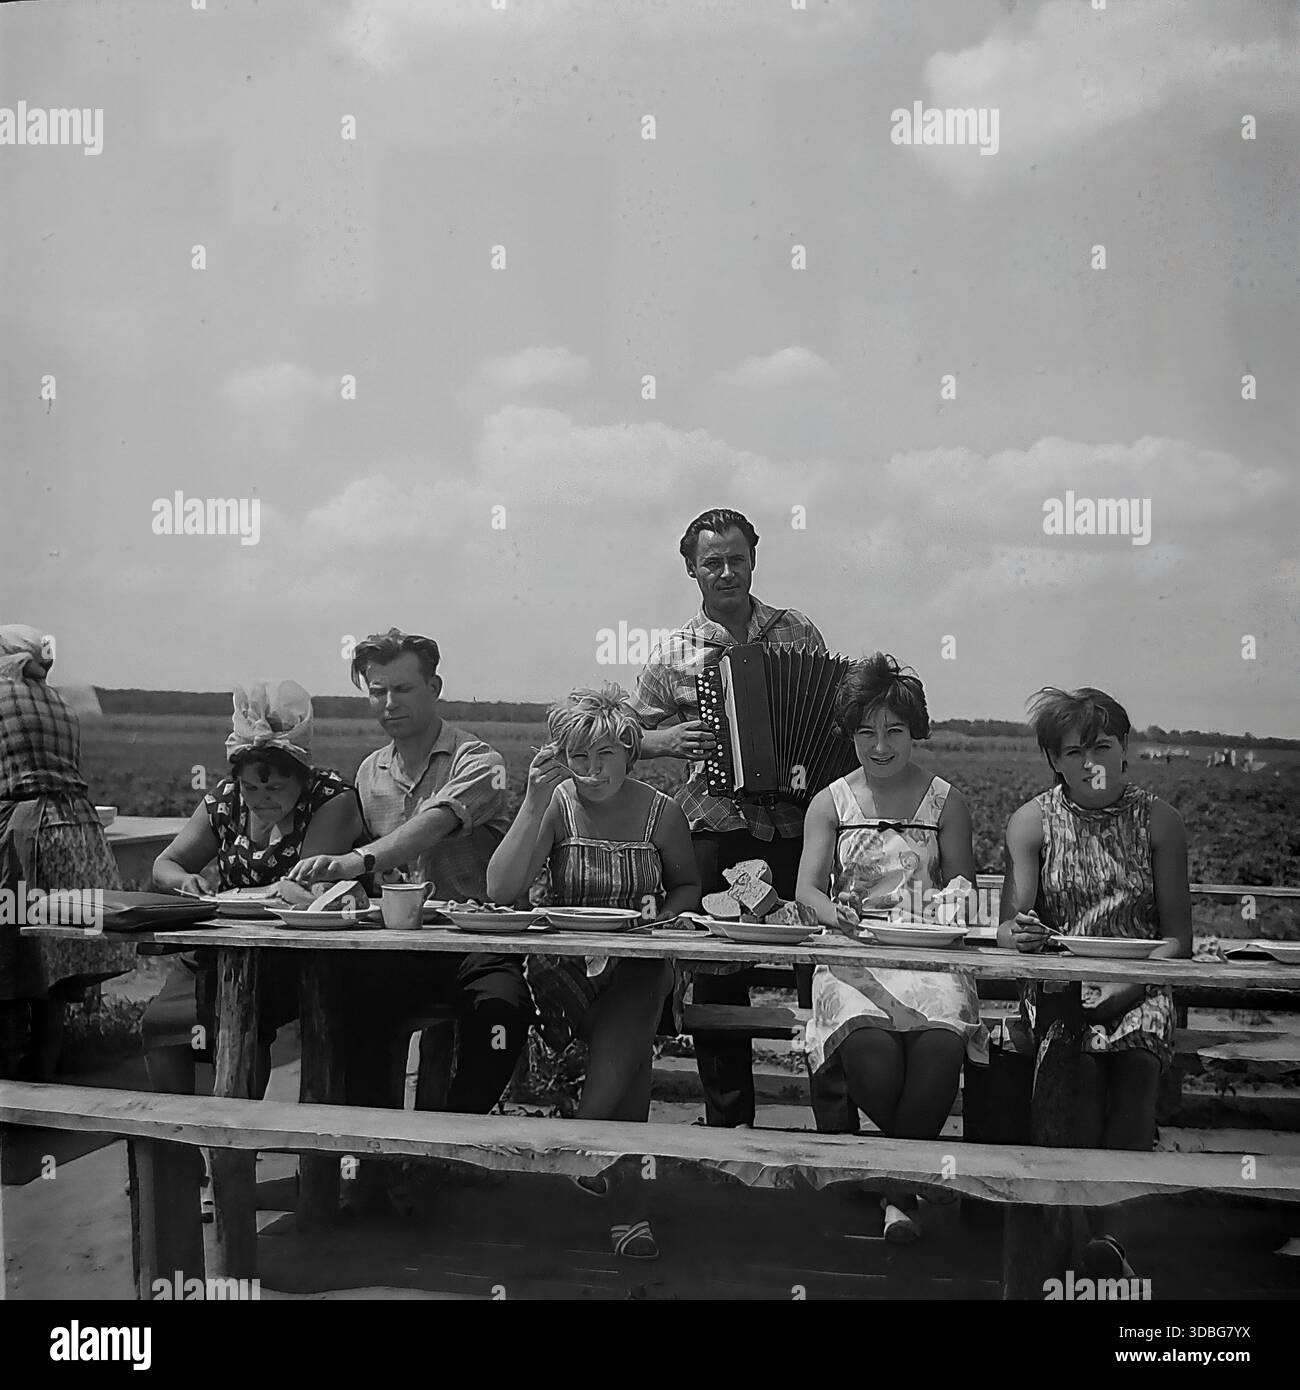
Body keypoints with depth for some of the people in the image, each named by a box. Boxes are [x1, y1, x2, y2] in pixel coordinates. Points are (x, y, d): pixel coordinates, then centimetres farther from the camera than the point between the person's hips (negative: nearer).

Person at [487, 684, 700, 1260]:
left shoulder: (660, 812, -2)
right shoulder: (558, 806, -4)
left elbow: (688, 887, 16)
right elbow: (501, 889, -16)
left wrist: (663, 913, -7)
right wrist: (535, 802, -20)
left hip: (638, 968, 0)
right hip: (564, 965, 0)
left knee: (623, 1031, -29)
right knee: (632, 1050, -26)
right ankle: (622, 1197, -9)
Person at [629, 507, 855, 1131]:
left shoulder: (797, 633, 8)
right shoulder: (674, 656, 5)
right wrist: (668, 740, -8)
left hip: (797, 829, 0)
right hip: (717, 836, 0)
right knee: (717, 987, 6)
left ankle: (839, 1126, 5)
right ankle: (729, 1122, 21)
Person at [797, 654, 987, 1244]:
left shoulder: (945, 802, 11)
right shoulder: (830, 803, 12)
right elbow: (807, 888, 2)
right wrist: (834, 914, -21)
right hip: (851, 955, 0)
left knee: (941, 1043, -32)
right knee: (868, 1045, -32)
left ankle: (899, 1188, -15)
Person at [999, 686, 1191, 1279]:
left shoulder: (1159, 821, 4)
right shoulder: (1031, 822, 4)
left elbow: (1177, 936, 3)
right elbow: (1010, 927, 1)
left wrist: (1126, 987, -14)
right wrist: (1018, 934, -24)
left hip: (1139, 984, 1)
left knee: (1137, 1053, -28)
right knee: (1079, 1058, -28)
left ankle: (1102, 1219, -17)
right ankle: (1101, 1230, -18)